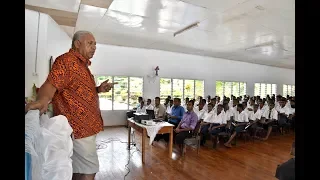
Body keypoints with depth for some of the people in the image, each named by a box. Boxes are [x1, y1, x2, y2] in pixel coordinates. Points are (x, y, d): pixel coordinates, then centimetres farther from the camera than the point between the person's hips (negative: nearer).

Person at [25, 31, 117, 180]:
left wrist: (98, 89, 9)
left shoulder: (82, 64, 20)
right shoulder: (67, 60, -11)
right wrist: (42, 100, -44)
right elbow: (52, 84, -24)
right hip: (77, 127, -10)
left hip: (86, 126, 10)